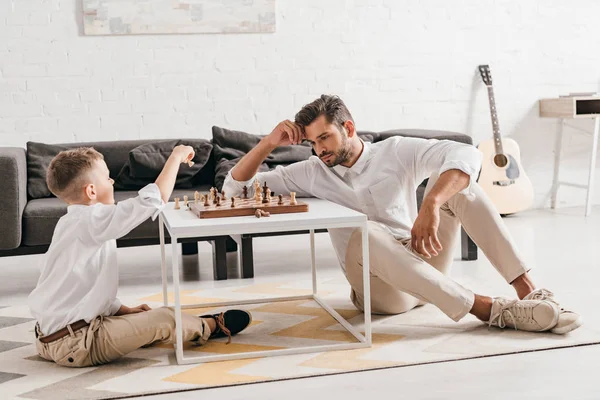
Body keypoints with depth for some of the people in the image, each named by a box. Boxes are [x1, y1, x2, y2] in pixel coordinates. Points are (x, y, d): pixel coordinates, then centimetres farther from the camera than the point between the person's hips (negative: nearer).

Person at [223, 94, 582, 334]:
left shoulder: (396, 152, -1)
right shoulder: (311, 174, 5)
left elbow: (467, 155, -18)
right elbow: (235, 187, 5)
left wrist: (431, 206, -34)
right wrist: (269, 143, -9)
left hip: (425, 267, 1)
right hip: (380, 288, -1)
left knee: (452, 180, -18)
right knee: (364, 233, -35)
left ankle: (529, 292, -28)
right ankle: (489, 308, -40)